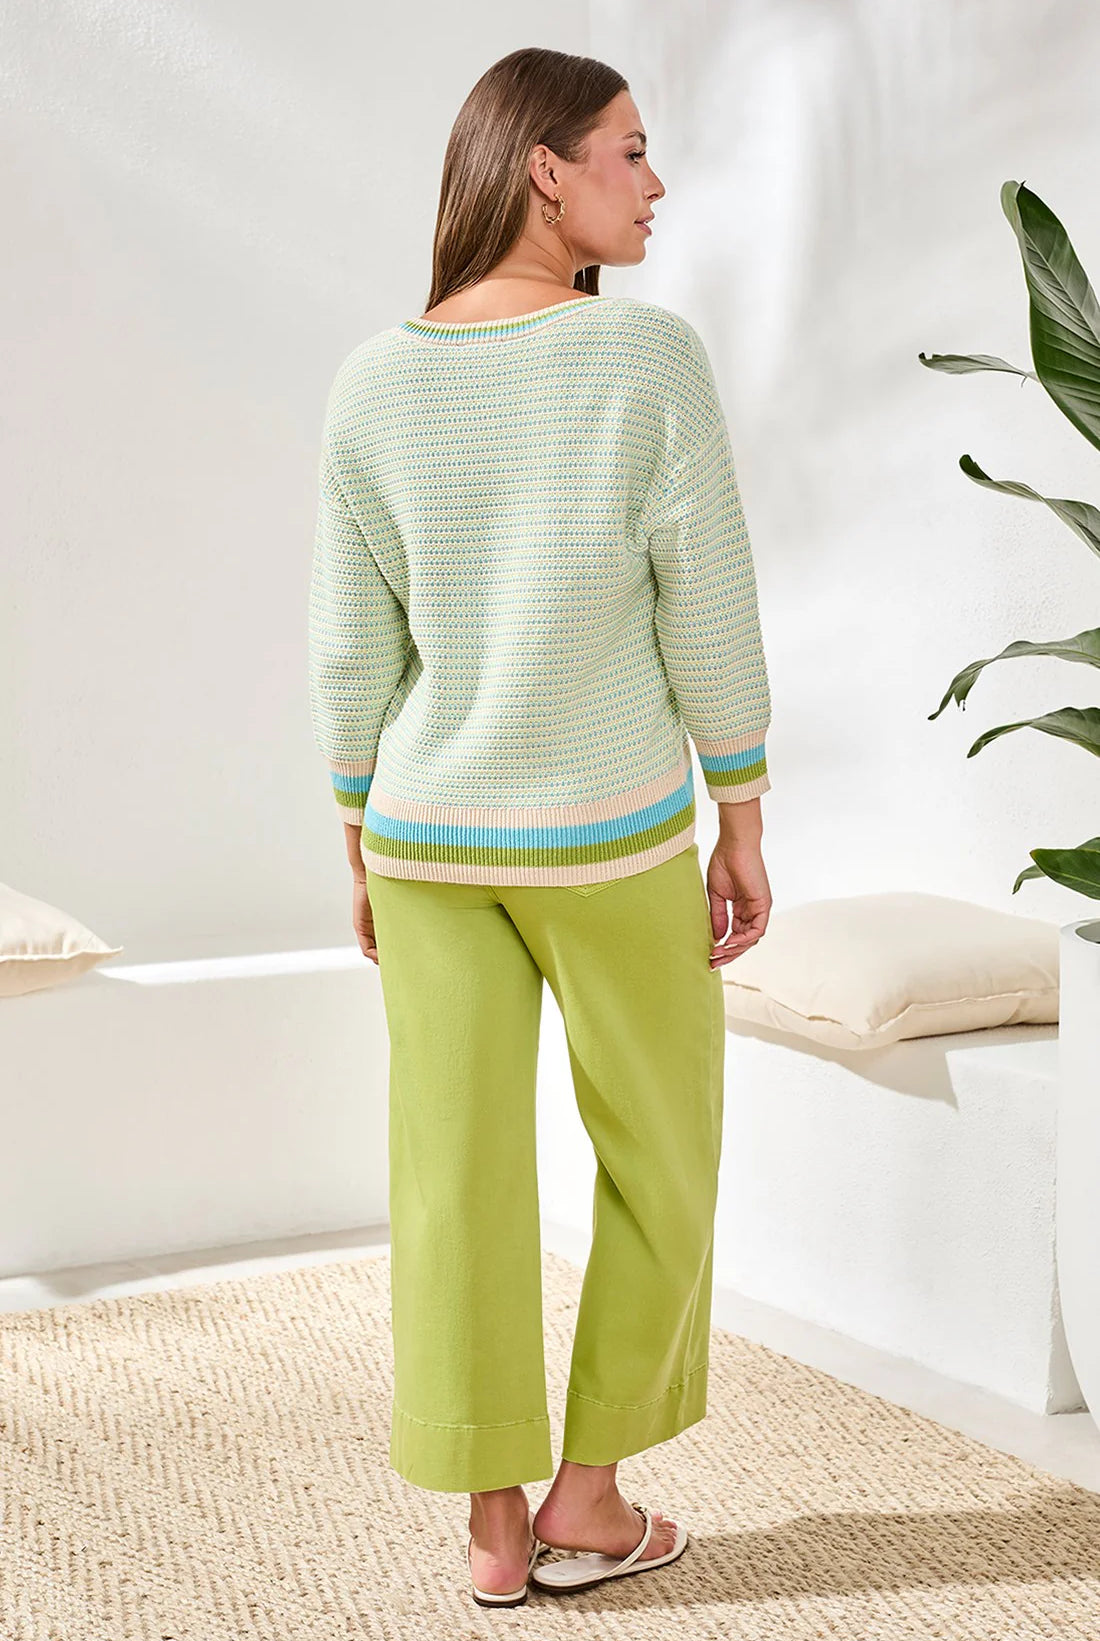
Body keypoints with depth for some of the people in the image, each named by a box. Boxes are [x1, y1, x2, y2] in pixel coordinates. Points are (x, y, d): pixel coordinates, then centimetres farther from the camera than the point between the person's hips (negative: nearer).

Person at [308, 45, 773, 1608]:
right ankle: (588, 1496, 20)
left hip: (430, 831, 4)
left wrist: (362, 855, 10)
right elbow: (711, 615, -13)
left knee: (461, 1176, 10)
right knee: (660, 1155, 16)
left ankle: (494, 1527, 16)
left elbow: (352, 649, -1)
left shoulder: (374, 385, -5)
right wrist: (745, 830, -2)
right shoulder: (653, 351, -15)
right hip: (607, 834, -3)